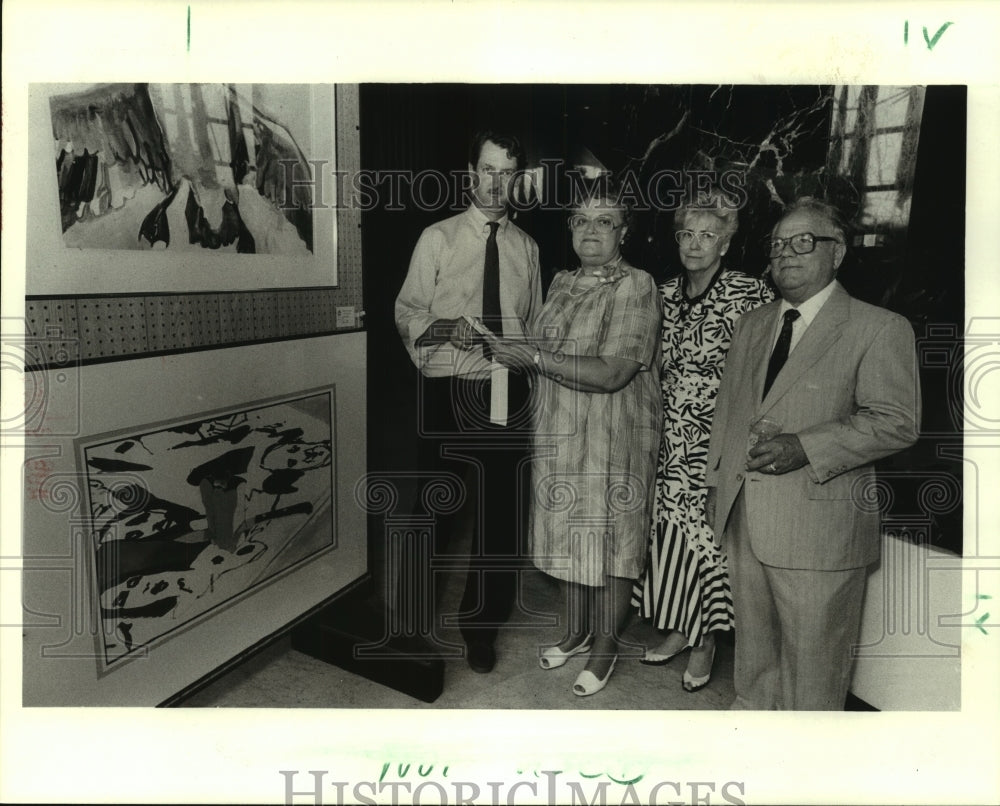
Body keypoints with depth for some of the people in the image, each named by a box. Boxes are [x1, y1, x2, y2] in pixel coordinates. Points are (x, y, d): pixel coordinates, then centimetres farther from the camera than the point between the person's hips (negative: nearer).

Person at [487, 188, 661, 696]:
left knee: (609, 543, 5)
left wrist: (534, 358, -21)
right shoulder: (562, 284, 10)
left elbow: (611, 374, -22)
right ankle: (578, 632, 36)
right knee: (568, 536, 16)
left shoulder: (636, 287, -12)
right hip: (559, 435, 7)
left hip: (613, 440, -6)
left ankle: (604, 648, 24)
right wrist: (502, 348, 6)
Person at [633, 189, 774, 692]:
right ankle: (678, 629, 29)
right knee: (669, 532, 10)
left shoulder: (750, 294, -8)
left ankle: (704, 642, 21)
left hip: (719, 441, -4)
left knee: (709, 535, 3)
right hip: (670, 440, 5)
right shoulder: (664, 294, 7)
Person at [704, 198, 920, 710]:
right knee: (752, 642, 21)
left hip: (819, 528, -6)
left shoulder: (880, 329, -6)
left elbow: (895, 422, -13)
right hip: (742, 519, 6)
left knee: (813, 657, 7)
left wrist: (804, 447, -21)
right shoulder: (752, 325, 15)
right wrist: (717, 481, 13)